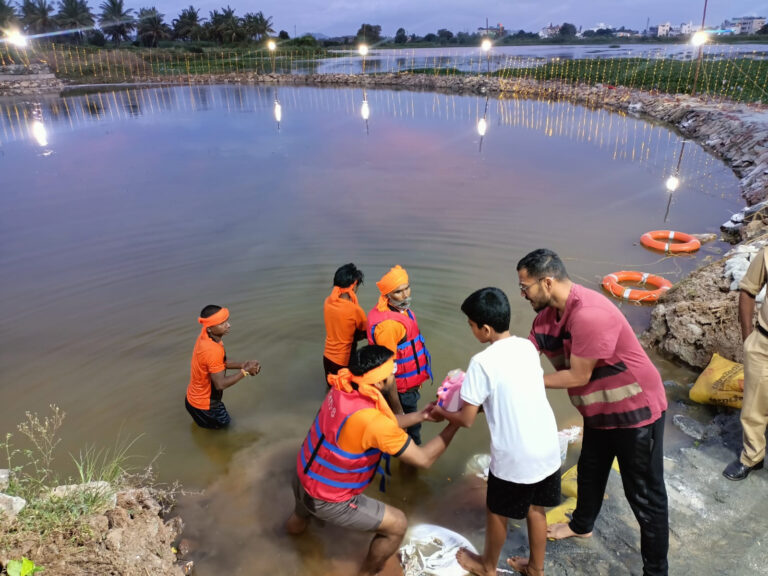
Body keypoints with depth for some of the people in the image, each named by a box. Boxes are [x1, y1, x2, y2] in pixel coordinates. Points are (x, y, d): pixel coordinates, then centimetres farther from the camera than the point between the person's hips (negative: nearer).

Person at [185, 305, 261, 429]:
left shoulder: (205, 337, -8)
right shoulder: (213, 350, -35)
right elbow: (221, 384, -29)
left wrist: (242, 365, -5)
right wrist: (245, 371, -20)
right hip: (203, 404, -8)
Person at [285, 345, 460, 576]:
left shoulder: (342, 387, -12)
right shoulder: (372, 421, -35)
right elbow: (423, 459, -22)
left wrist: (419, 416, 2)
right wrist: (454, 424, -13)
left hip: (303, 477, 8)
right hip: (326, 499, -8)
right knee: (397, 524, 8)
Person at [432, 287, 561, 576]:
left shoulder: (482, 362, -20)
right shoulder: (528, 347, -1)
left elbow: (466, 420, -12)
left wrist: (441, 412, 6)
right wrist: (476, 400, 19)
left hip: (515, 456, -6)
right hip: (548, 448, 6)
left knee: (497, 513, 19)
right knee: (536, 509, 25)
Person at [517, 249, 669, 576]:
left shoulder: (590, 314, -35)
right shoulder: (546, 315, -6)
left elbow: (578, 377, -27)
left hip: (636, 410, -9)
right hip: (599, 411, 9)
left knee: (644, 493, 7)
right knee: (590, 472, 27)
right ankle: (581, 525, 51)